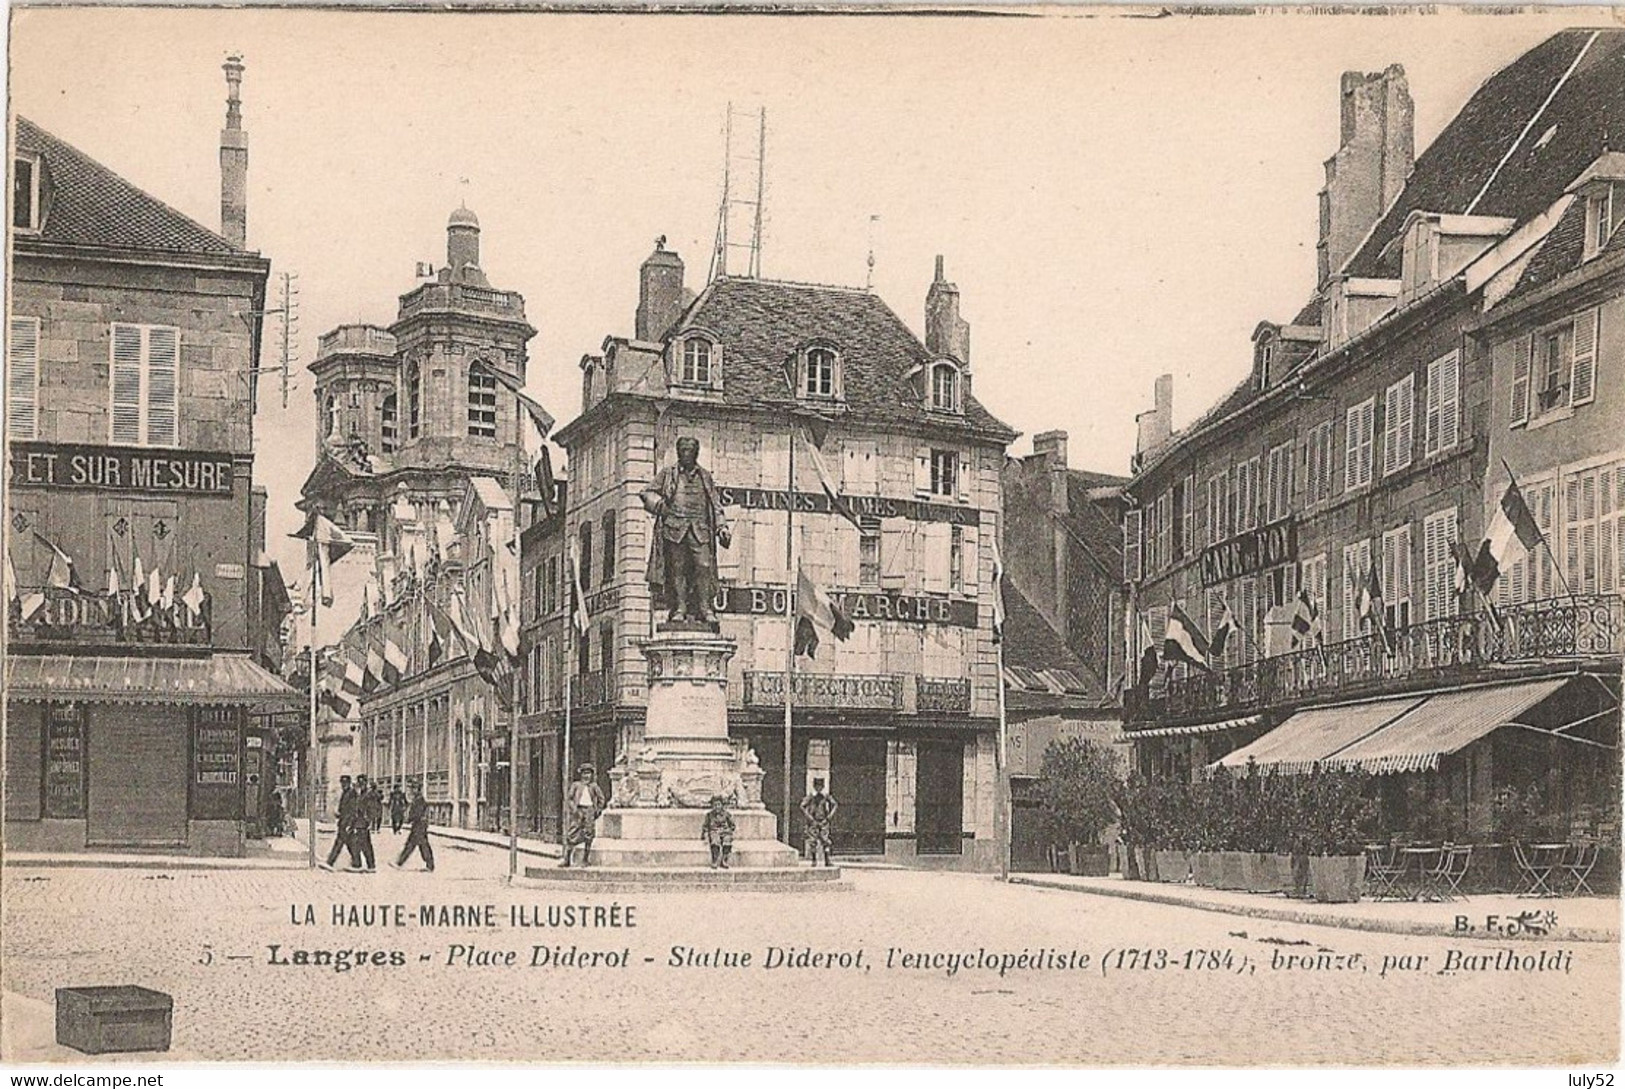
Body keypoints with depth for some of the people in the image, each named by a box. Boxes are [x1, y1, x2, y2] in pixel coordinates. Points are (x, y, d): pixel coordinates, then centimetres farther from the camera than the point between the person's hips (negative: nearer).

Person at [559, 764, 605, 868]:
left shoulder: (593, 786, 9)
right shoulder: (576, 785, 5)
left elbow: (601, 798, 17)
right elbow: (569, 798, 1)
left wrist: (599, 809, 6)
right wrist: (573, 808, -12)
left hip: (590, 810, 1)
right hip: (578, 810, -1)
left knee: (588, 836, 0)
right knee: (572, 834, -6)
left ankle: (584, 860, 8)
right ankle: (566, 859, -3)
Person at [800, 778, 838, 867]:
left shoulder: (826, 796, 3)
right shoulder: (810, 797, -5)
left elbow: (835, 805, 9)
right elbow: (802, 807, -12)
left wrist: (830, 816, -2)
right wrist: (810, 818, -15)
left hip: (823, 822, 2)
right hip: (813, 822, -2)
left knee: (825, 841, -3)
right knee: (813, 841, -1)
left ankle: (827, 861, -2)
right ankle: (814, 860, 7)